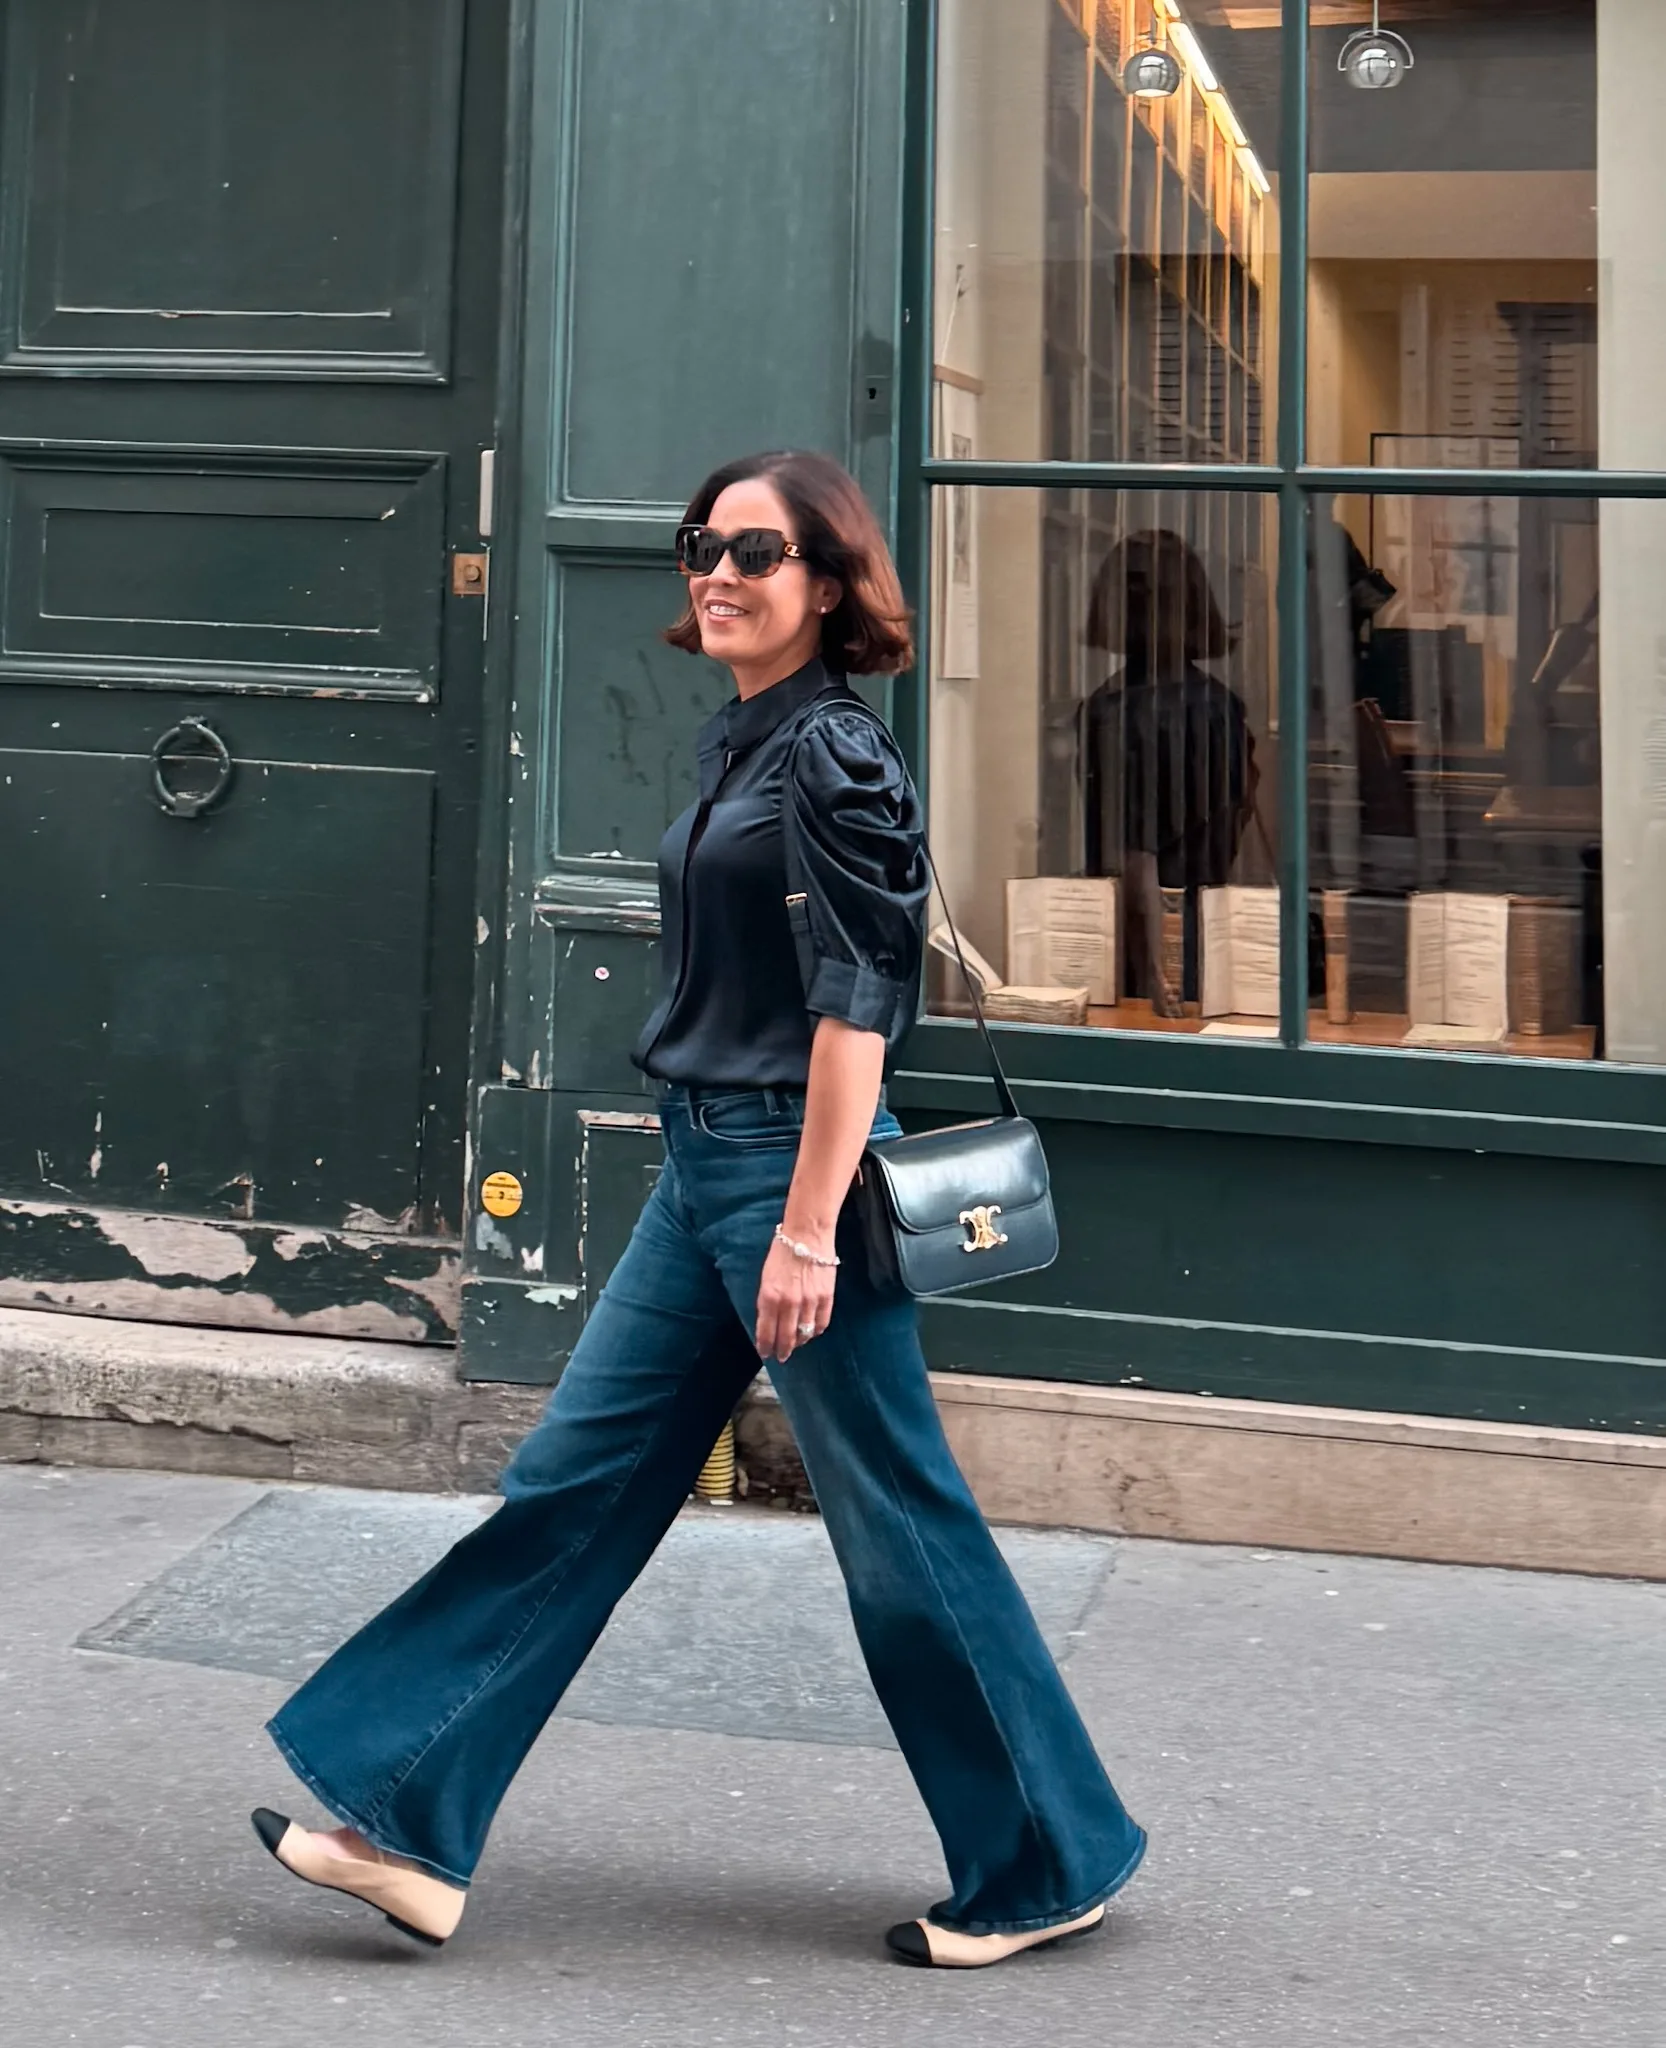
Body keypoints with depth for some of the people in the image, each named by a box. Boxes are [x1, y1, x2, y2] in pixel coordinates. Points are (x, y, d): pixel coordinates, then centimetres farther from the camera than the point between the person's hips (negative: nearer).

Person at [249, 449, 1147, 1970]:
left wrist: (806, 1229, -22)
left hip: (792, 1166, -10)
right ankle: (412, 1831, 14)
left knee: (899, 1527, 1)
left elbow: (853, 1004, -18)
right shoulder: (745, 745, 13)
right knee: (572, 1488, 9)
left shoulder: (834, 755, -14)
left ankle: (1050, 1865, 16)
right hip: (705, 1166, 10)